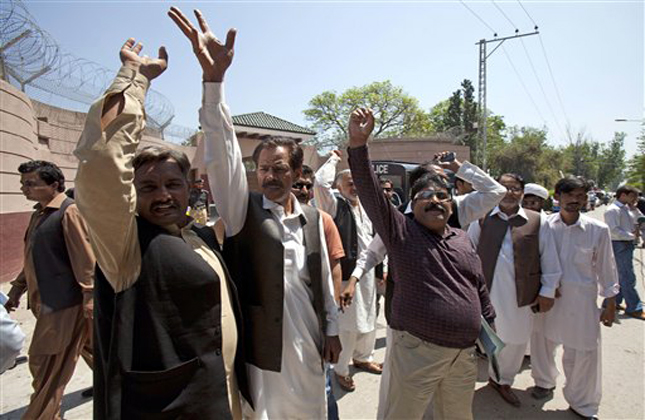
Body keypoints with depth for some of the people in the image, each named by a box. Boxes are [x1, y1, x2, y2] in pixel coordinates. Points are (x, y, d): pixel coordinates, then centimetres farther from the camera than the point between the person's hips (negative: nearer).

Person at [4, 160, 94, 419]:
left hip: (63, 301, -9)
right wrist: (17, 288, 22)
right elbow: (36, 259, 22)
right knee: (87, 346, 21)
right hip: (49, 300, 9)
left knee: (46, 365, 2)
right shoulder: (39, 213, 13)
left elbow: (85, 259, -20)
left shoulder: (69, 212, -17)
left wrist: (90, 301, -21)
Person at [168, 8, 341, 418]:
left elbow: (324, 278, 7)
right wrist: (214, 77, -34)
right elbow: (222, 154, -23)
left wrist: (332, 329, 10)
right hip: (260, 346, -3)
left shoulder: (312, 217, 1)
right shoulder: (242, 208, -9)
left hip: (308, 344, 4)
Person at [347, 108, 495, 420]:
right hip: (418, 352, -5)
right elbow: (370, 193, -21)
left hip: (464, 353, 5)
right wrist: (358, 145, -32)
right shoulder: (401, 231, -8)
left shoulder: (462, 239, 9)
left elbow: (480, 288, 18)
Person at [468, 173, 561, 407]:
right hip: (485, 292, -1)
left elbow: (549, 258, 5)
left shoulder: (537, 221, 1)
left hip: (520, 295, 2)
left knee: (516, 340, 15)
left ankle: (502, 380, 39)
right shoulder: (482, 219, 0)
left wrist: (548, 291, 5)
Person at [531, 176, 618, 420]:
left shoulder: (598, 230, -8)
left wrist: (610, 302, 5)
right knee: (542, 341, 16)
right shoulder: (545, 225, -8)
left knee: (584, 351, 7)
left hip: (581, 298, -1)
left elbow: (606, 267, 1)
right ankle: (545, 381, 46)